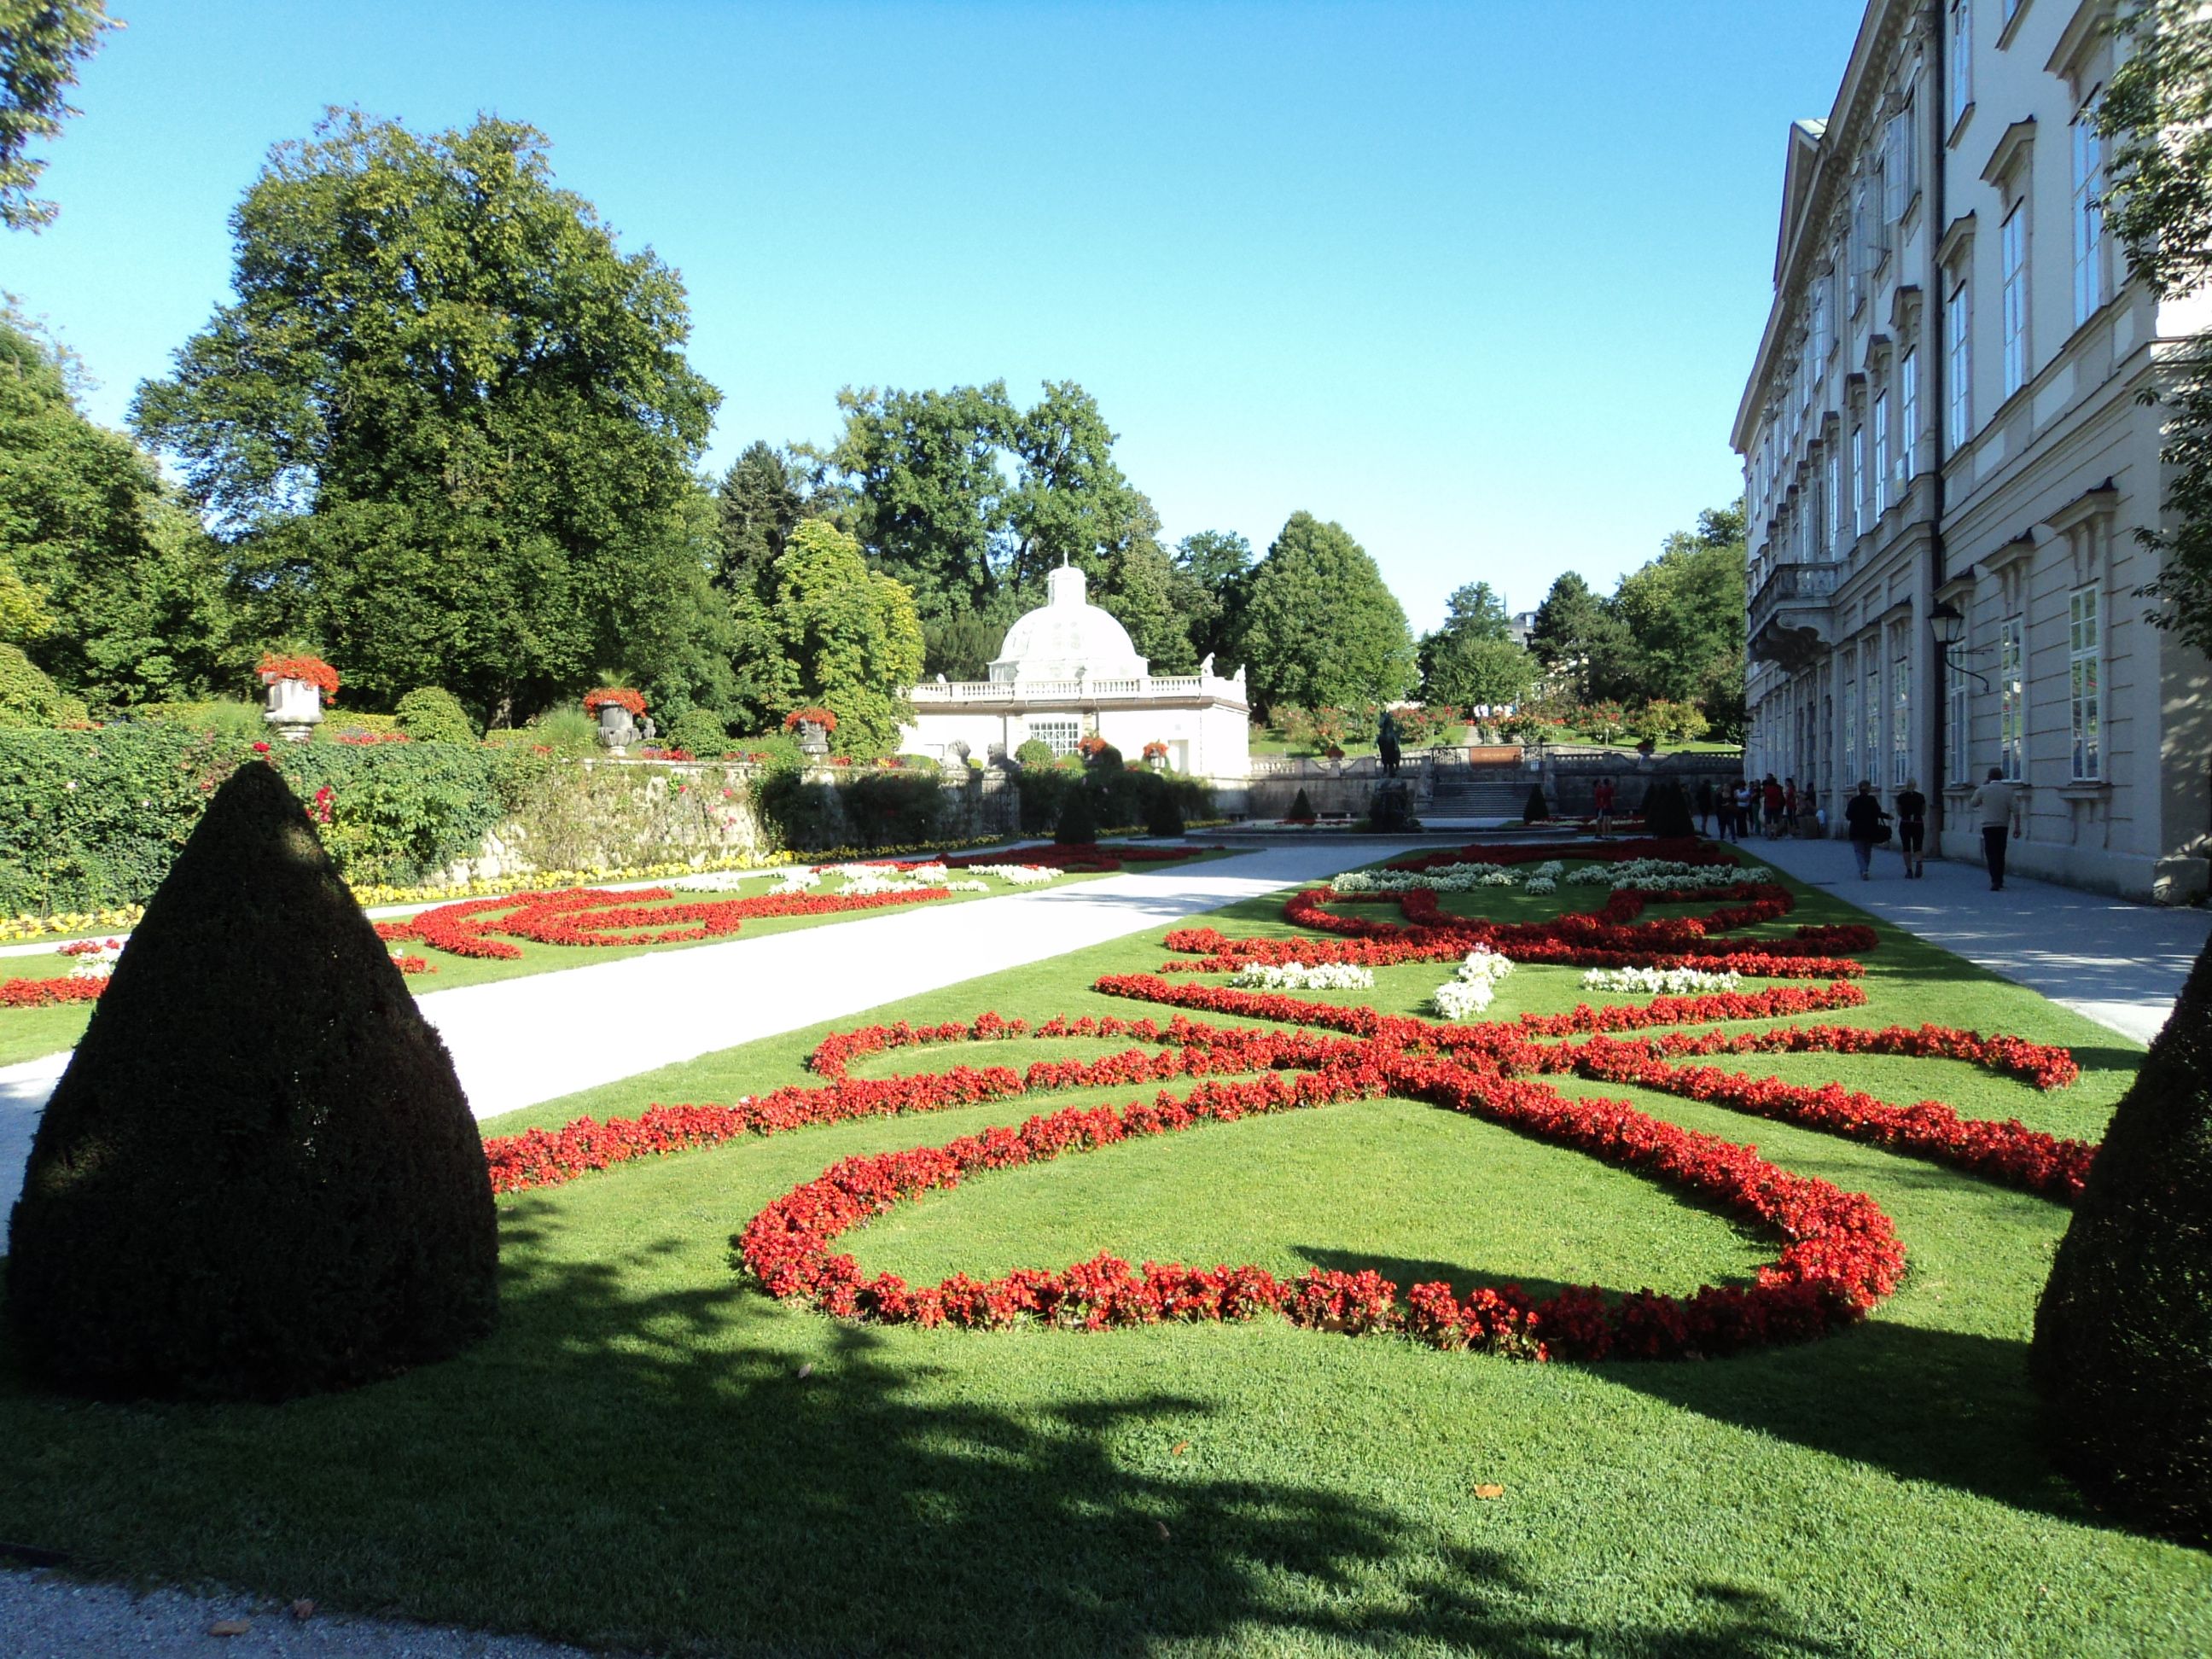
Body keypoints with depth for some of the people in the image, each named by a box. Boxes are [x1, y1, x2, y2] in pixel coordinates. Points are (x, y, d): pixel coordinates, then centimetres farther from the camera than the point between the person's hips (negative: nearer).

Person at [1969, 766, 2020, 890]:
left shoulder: (1983, 790, -4)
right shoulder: (2008, 791, 1)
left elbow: (1973, 804, 9)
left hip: (1988, 826, -3)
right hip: (2003, 826, 3)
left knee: (1991, 854, -3)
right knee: (2000, 854, 14)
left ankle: (1995, 881, -15)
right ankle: (1999, 880, 22)